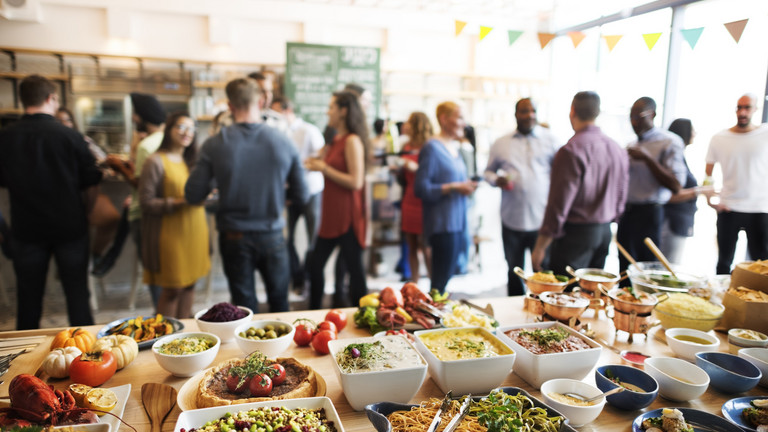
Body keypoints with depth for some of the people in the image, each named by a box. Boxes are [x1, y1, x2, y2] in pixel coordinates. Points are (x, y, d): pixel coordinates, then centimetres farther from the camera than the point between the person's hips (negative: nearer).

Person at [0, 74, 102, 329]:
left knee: (28, 296, 15)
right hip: (70, 227, -2)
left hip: (26, 229, 2)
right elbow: (91, 186, -8)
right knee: (77, 292, 11)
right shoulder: (70, 136, -13)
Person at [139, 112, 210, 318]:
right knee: (172, 289, 0)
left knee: (190, 284, 13)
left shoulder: (191, 161, 14)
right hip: (171, 234, -7)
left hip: (195, 231, 7)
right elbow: (146, 202, -12)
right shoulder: (155, 162, -8)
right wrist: (179, 202, -21)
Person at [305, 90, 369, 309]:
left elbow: (355, 182, -20)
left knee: (354, 268, 2)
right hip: (331, 215, 9)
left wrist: (324, 168, -15)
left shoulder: (352, 141, -13)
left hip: (347, 216, -9)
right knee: (315, 264, 13)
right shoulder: (335, 140, 14)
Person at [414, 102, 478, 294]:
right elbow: (421, 188, -18)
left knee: (447, 274, 14)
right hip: (441, 223, -9)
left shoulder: (454, 147, 16)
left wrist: (466, 186, 6)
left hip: (456, 221, 9)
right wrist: (454, 187, -19)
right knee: (441, 279, -5)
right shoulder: (432, 148, -11)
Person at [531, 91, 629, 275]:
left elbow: (559, 205, -18)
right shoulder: (618, 150, 8)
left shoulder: (571, 151, -17)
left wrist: (540, 247, -11)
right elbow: (621, 199, 14)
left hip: (576, 233, -8)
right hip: (605, 232, 8)